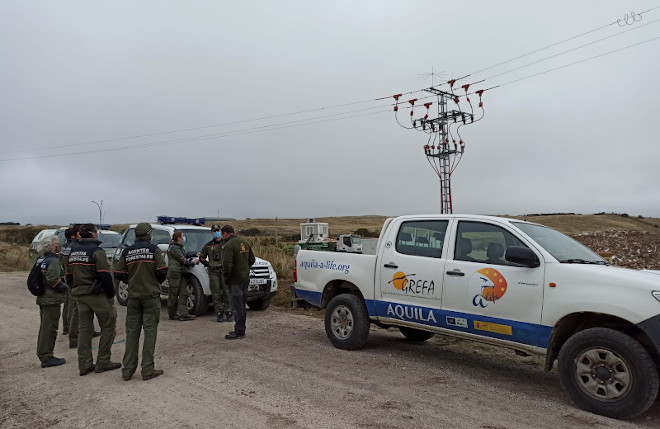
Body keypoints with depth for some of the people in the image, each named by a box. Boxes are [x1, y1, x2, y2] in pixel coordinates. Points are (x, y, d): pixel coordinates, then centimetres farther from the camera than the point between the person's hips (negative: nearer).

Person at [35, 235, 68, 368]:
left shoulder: (41, 259, 13)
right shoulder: (53, 261, -18)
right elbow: (53, 280, -25)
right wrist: (66, 287, -9)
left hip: (42, 298, 10)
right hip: (52, 299, -10)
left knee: (45, 327, 19)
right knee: (49, 328, -3)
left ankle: (42, 354, 29)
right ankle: (46, 358, 3)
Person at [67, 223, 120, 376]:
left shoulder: (73, 250, 11)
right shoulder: (96, 251, -13)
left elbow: (69, 276, 15)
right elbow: (105, 276, -19)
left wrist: (76, 291, 21)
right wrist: (111, 293, -9)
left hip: (79, 294, 8)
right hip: (97, 294, -8)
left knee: (84, 329, 13)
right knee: (108, 326, 4)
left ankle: (84, 365, 16)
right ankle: (103, 362, 6)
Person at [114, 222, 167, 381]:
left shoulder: (127, 251, 5)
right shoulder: (153, 249, -6)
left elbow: (119, 274, 3)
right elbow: (162, 271, -12)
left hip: (133, 296, 4)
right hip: (151, 295, -4)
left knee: (132, 332, 10)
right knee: (150, 330, 1)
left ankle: (128, 371, 14)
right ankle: (147, 370, 2)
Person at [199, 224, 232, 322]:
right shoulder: (208, 245, 12)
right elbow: (201, 257, 22)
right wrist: (207, 264, 6)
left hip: (225, 270, -1)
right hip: (213, 272, 1)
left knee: (226, 292, -3)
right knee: (216, 294, 0)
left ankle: (228, 312, 4)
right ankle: (219, 313, 8)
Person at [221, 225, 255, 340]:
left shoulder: (229, 245, -16)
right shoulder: (244, 242, 11)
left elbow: (227, 264, -24)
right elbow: (252, 259, 18)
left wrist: (226, 276, -9)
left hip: (235, 280, -9)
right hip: (245, 278, 9)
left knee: (237, 306, -3)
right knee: (242, 305, 15)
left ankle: (239, 331, 1)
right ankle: (240, 329, 24)